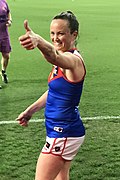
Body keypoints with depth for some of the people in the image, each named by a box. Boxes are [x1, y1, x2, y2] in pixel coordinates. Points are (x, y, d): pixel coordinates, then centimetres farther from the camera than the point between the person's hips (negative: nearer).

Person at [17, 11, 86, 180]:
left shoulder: (73, 59, -22)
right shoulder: (64, 59, 9)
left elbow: (54, 56, -47)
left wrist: (38, 40, -66)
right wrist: (31, 110, 19)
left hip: (63, 134, -10)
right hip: (64, 131, 10)